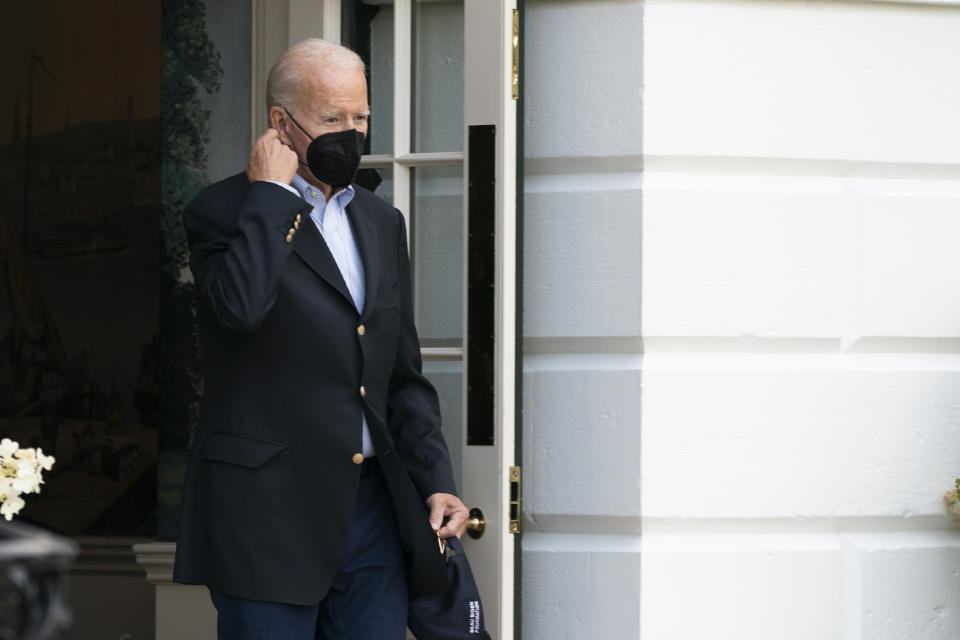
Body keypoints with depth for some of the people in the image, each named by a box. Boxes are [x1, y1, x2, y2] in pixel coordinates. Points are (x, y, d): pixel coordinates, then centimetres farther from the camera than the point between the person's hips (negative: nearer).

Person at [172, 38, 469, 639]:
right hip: (269, 515, -6)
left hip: (369, 509, 6)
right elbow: (240, 305, -26)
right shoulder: (223, 212, -3)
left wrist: (436, 481, 6)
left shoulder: (382, 223, 16)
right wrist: (271, 193, -14)